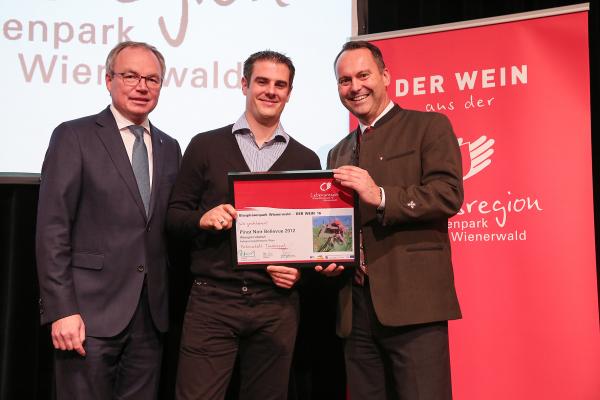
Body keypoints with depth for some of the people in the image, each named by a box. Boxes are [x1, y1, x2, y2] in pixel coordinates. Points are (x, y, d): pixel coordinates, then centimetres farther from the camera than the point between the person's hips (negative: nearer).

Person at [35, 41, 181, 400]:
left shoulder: (169, 148, 13)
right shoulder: (74, 136, -3)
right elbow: (52, 229, -8)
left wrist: (171, 303, 8)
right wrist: (61, 311, -14)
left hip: (151, 315, 5)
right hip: (90, 312, -5)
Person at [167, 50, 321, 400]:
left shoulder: (306, 159, 9)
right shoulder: (205, 145, 5)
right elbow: (175, 214, 7)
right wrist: (202, 219, -14)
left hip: (277, 304, 2)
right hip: (212, 299, -1)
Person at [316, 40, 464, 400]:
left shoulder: (429, 126, 3)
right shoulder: (339, 153, 21)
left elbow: (448, 194, -10)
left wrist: (381, 196, -21)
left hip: (414, 301, -5)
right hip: (356, 306, 6)